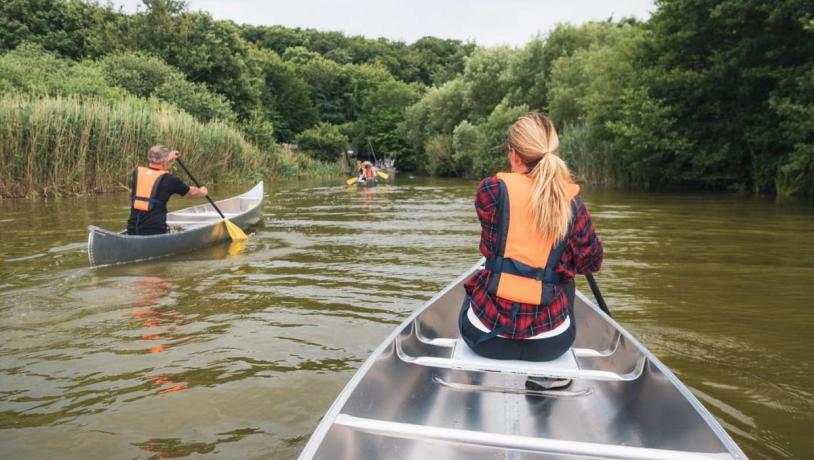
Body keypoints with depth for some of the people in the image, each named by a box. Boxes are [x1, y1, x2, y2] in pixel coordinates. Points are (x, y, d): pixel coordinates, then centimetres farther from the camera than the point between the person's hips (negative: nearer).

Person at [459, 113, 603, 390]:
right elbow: (592, 263, 7)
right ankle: (551, 374, 39)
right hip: (550, 342, 1)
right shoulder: (572, 204, -5)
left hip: (487, 335, -1)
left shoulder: (491, 189, -10)